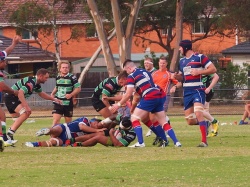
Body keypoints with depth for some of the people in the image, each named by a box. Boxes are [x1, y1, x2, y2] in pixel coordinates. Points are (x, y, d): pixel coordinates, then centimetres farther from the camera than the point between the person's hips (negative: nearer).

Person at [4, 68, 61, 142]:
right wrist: (26, 106, -35)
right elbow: (20, 93, -34)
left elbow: (41, 94, 28)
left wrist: (53, 99, 23)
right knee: (25, 113, -23)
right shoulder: (30, 82, -23)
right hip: (11, 97, -10)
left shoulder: (36, 84, 10)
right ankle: (10, 133, -26)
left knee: (19, 118, 14)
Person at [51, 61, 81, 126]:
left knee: (68, 121, 10)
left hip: (68, 103, -2)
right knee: (55, 119, -12)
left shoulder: (72, 77, -7)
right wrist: (53, 93, 8)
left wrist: (71, 95, -21)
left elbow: (78, 88, -7)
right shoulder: (58, 77, 8)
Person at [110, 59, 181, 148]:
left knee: (134, 118, 0)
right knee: (163, 122, 17)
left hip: (150, 97, -8)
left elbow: (128, 94, -4)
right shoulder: (145, 72, 25)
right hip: (160, 95, 8)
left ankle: (140, 143, -10)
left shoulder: (131, 76, 1)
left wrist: (119, 104, 7)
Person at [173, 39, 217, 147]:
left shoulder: (199, 57, -5)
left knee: (198, 113, -25)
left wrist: (199, 71, -17)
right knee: (190, 121, 3)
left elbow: (213, 69, -7)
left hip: (198, 90, -7)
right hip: (187, 92, 7)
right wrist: (177, 76, 5)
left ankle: (204, 141, -24)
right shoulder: (182, 61, 17)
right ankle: (204, 124, 33)